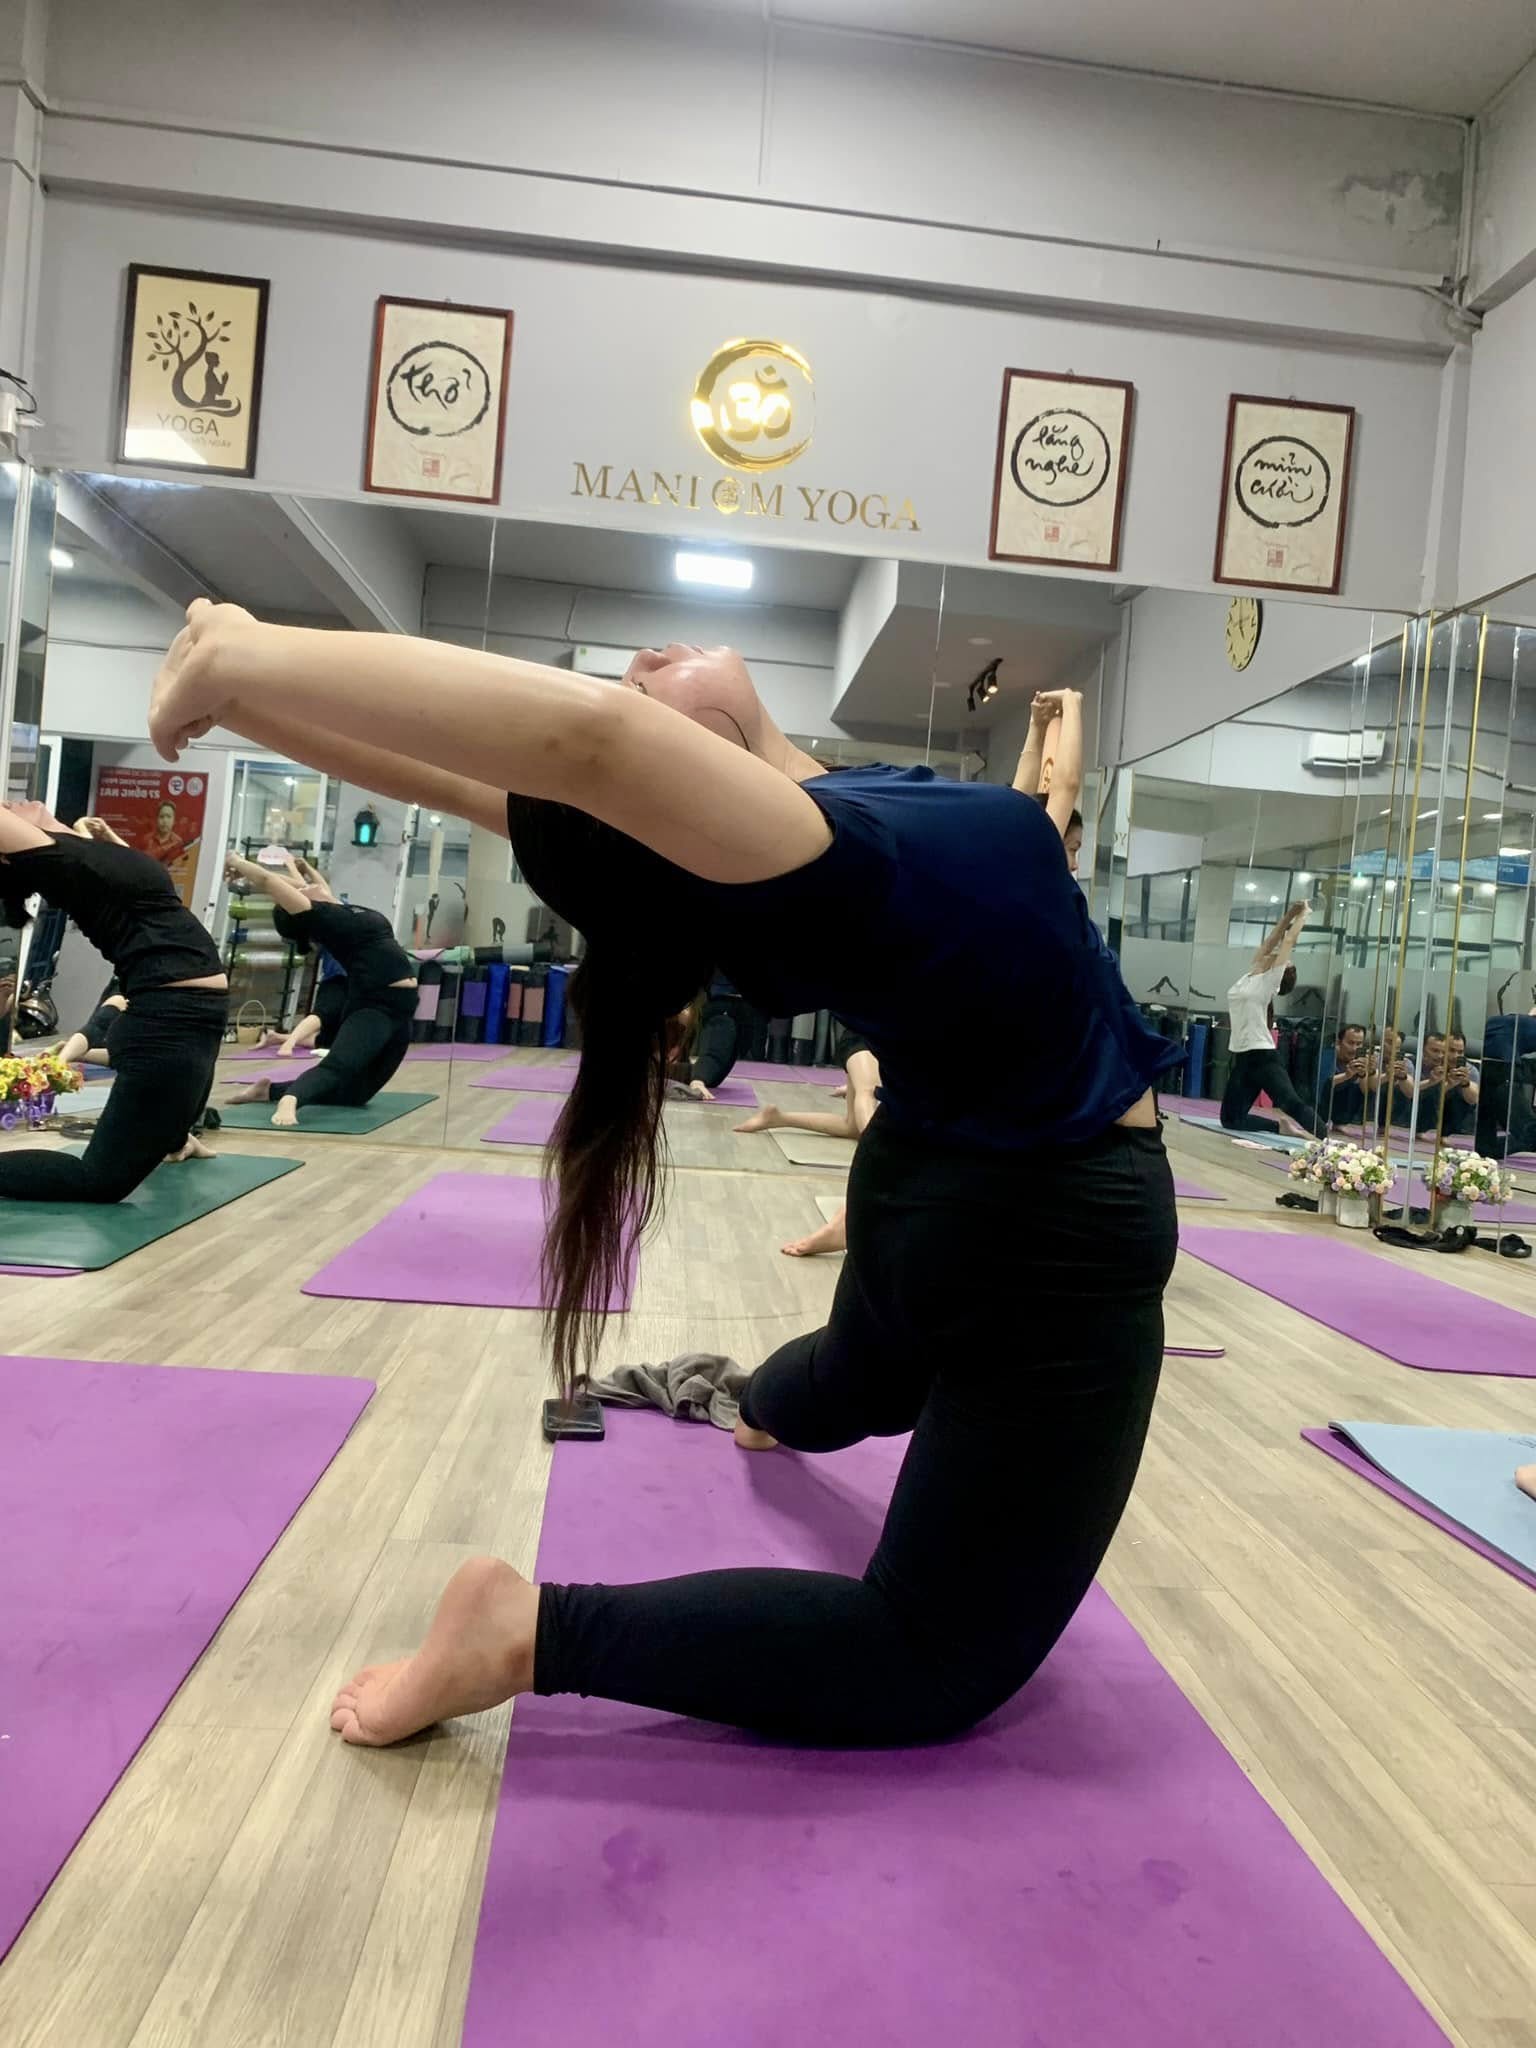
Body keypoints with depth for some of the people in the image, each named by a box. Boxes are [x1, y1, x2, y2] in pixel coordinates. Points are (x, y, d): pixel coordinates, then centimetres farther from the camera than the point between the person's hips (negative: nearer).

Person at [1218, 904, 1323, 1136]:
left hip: (1262, 1057, -7)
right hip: (1242, 1058, 7)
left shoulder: (1270, 981, 0)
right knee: (1231, 1118, 9)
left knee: (1292, 1104, -22)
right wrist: (1289, 915, 25)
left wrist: (1303, 915, 13)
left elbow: (1288, 941, 1)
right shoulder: (1248, 977, 16)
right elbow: (1270, 942, 20)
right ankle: (1282, 1127, 20)